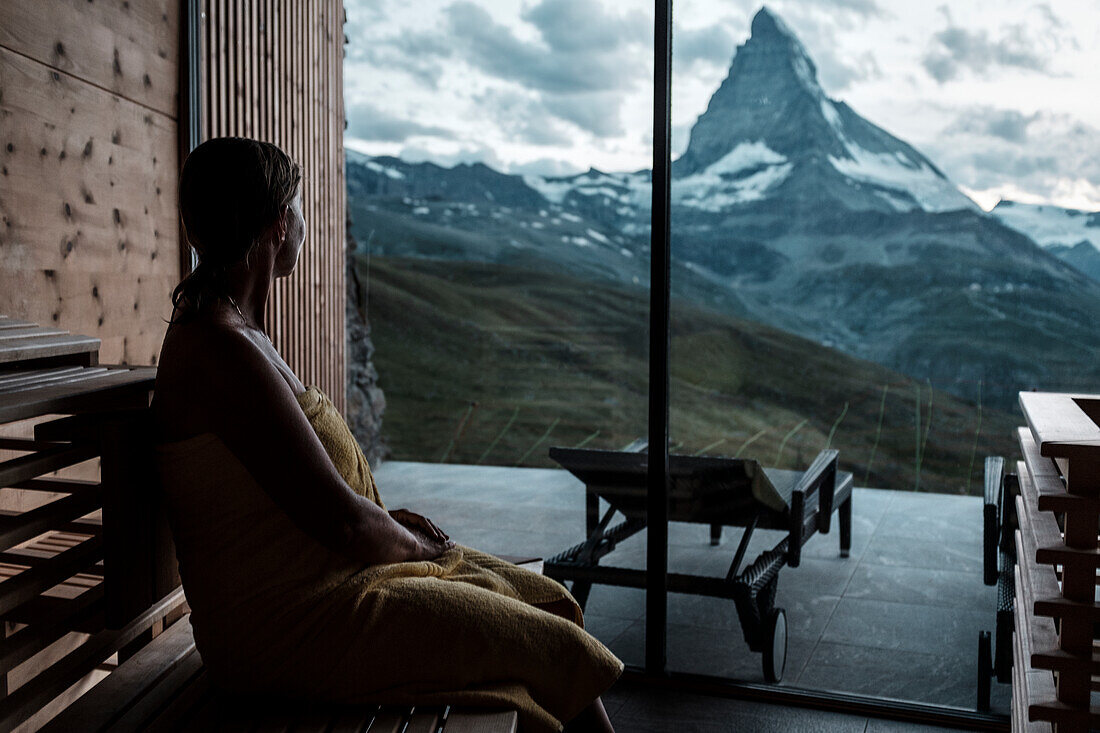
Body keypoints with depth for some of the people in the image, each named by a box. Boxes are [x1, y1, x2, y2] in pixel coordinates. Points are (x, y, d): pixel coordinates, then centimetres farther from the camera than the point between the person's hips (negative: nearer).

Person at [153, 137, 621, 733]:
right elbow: (340, 521, -23)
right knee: (561, 652, -7)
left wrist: (387, 520, 7)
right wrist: (416, 542, -3)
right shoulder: (226, 350, -24)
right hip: (293, 628, -10)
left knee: (548, 600, 10)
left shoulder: (225, 326, 9)